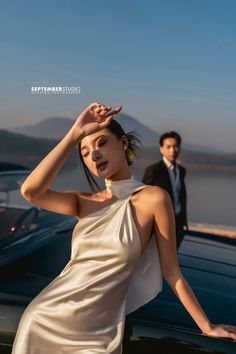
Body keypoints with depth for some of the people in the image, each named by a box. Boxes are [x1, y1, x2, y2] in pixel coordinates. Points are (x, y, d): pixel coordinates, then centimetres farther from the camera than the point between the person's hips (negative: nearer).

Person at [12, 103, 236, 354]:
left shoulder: (154, 198, -8)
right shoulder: (83, 202, 4)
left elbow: (171, 272, -2)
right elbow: (30, 191, -14)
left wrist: (207, 327, 3)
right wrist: (75, 134, -15)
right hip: (43, 320, 4)